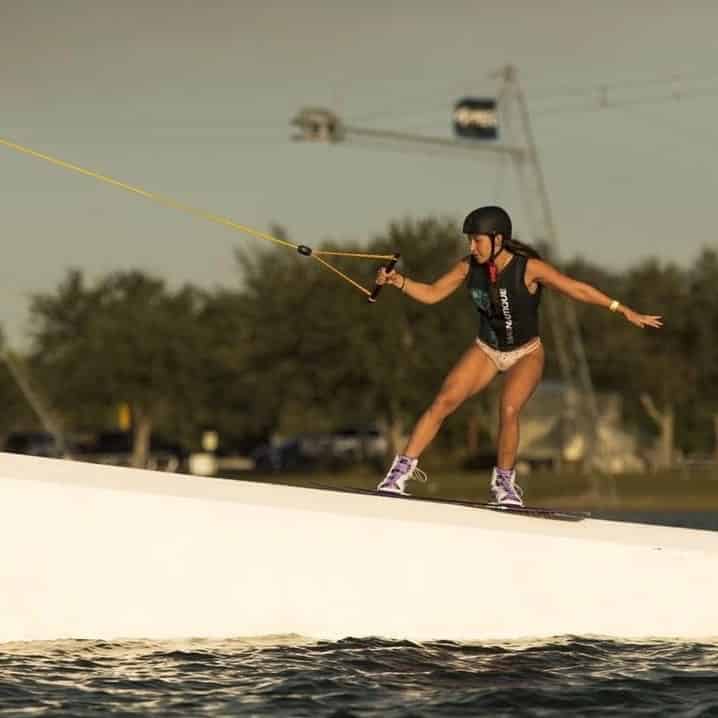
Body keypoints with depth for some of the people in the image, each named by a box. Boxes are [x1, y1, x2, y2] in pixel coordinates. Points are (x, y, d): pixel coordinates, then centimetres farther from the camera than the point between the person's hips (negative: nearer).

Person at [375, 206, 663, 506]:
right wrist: (398, 280, -21)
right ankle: (402, 470, -8)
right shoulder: (470, 267, -12)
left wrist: (623, 310, -23)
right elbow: (431, 294, -3)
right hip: (486, 350, 4)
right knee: (444, 401, -12)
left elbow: (576, 288, -21)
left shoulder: (528, 268, -24)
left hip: (526, 354, -3)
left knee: (509, 410, -26)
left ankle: (504, 481, -6)